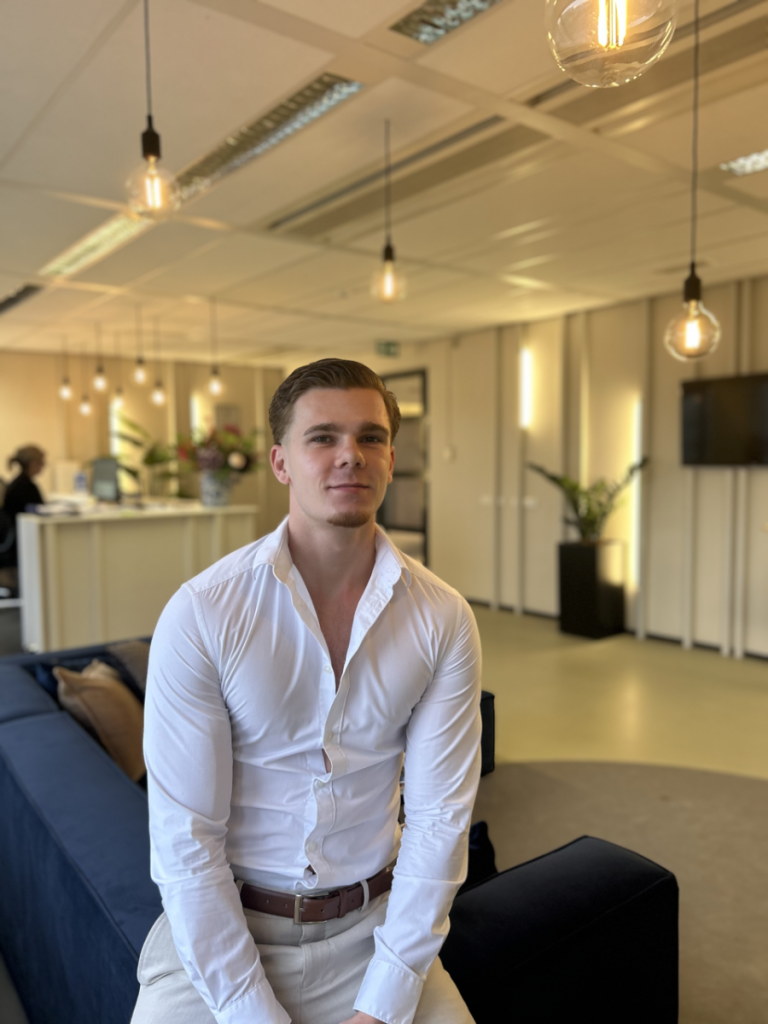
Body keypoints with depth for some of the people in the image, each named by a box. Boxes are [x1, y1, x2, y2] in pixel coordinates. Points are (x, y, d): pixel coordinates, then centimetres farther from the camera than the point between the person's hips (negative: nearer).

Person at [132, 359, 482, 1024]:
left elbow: (438, 819, -7)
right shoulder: (199, 615, -15)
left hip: (372, 923, 2)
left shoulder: (443, 620, -9)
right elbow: (187, 838, -13)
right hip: (218, 926, -1)